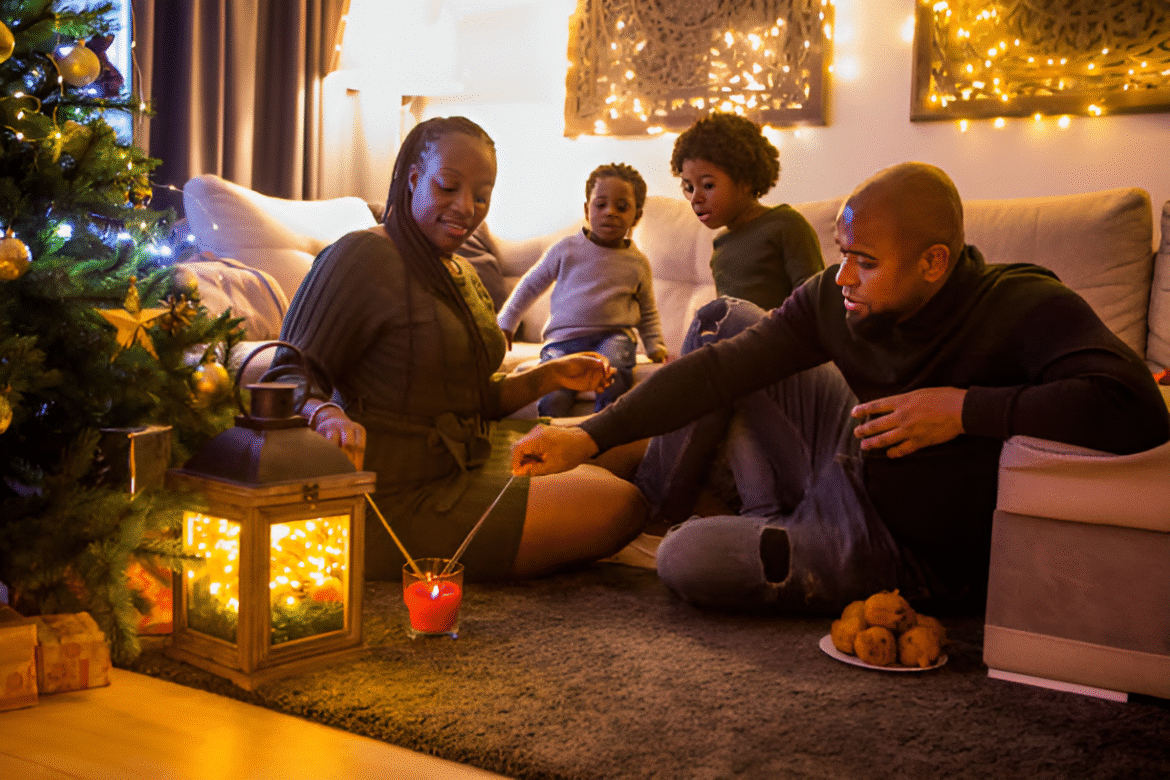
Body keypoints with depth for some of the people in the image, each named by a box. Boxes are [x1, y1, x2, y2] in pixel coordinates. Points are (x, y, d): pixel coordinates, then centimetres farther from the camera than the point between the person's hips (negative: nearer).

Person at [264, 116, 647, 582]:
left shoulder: (462, 274, 15)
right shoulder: (361, 257, -14)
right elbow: (288, 377, -17)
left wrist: (549, 376, 6)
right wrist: (328, 415, -40)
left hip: (468, 463, 10)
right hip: (401, 499, -10)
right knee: (620, 508, -13)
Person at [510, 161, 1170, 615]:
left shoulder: (1027, 309, -27)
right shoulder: (835, 302, -12)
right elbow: (717, 369, -11)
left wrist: (965, 407, -37)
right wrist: (590, 438, -16)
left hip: (910, 557, -6)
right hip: (845, 465, 6)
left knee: (684, 560, -23)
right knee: (727, 323, 7)